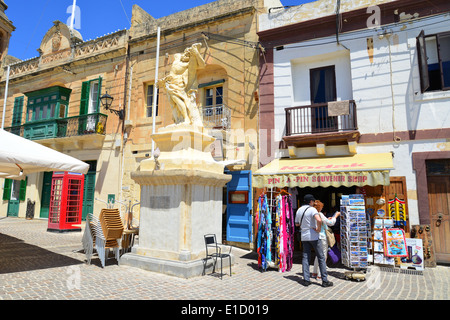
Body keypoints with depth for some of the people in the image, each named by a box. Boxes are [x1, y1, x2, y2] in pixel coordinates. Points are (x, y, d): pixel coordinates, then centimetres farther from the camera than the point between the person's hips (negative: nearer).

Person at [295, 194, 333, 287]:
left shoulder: (299, 210, 8)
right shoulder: (312, 209, -12)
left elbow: (297, 224, 18)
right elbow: (319, 220, -31)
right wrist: (318, 229, -16)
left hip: (304, 236, 6)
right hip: (313, 236, -6)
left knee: (305, 257, 8)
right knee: (321, 257, 4)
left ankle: (306, 280, 6)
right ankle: (325, 280, 7)